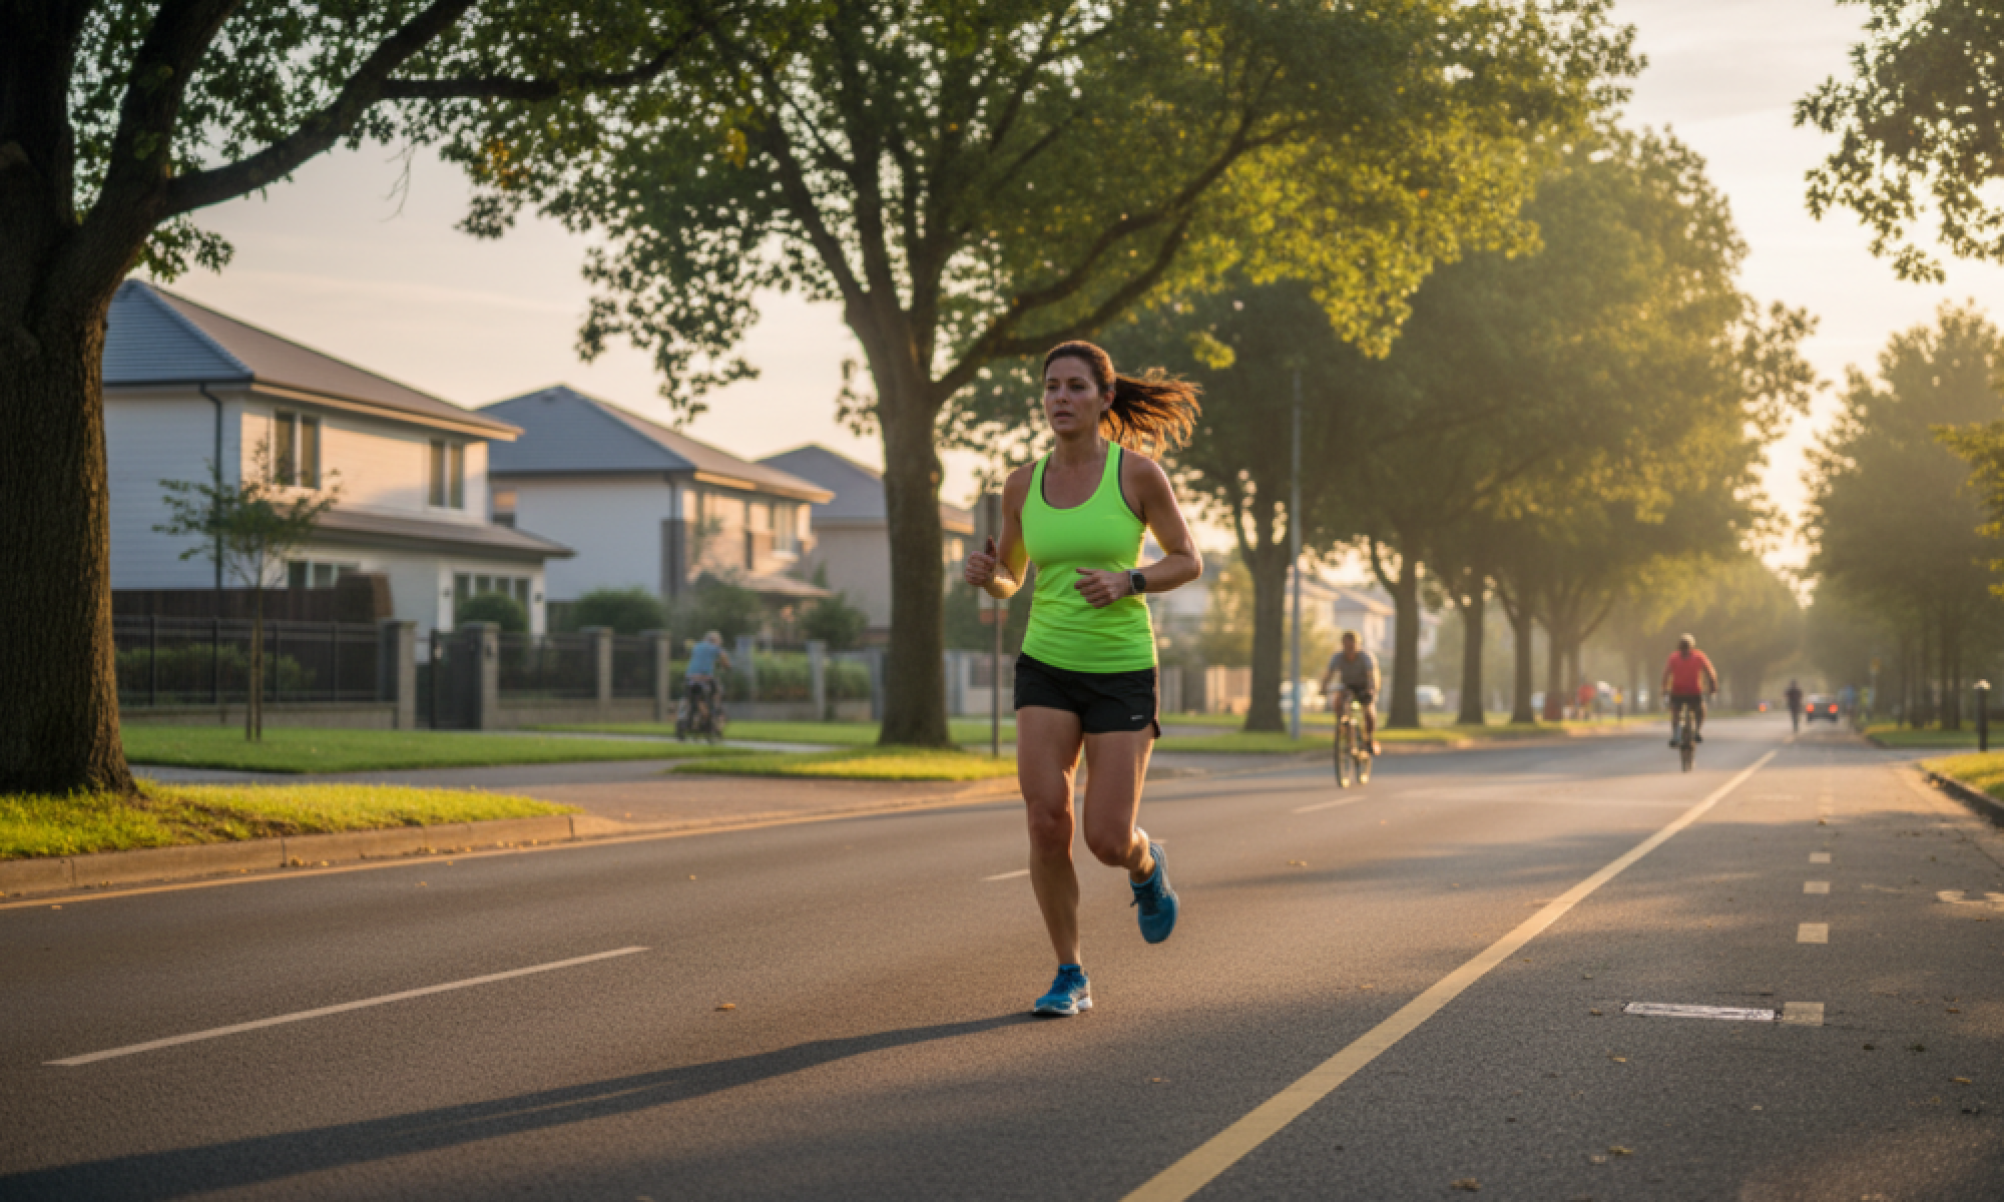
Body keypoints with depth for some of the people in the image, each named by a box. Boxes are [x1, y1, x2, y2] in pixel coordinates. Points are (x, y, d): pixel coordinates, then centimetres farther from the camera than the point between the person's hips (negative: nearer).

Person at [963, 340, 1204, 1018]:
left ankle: (1146, 864, 32)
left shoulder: (1138, 472, -8)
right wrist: (982, 575, -12)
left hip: (1122, 670, -2)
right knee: (1047, 822, -13)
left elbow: (1188, 561, 0)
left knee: (1108, 842, -8)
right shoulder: (1024, 485, 2)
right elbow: (1008, 582, 13)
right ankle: (1070, 977, 4)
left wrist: (1127, 582, -19)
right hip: (1047, 669, 3)